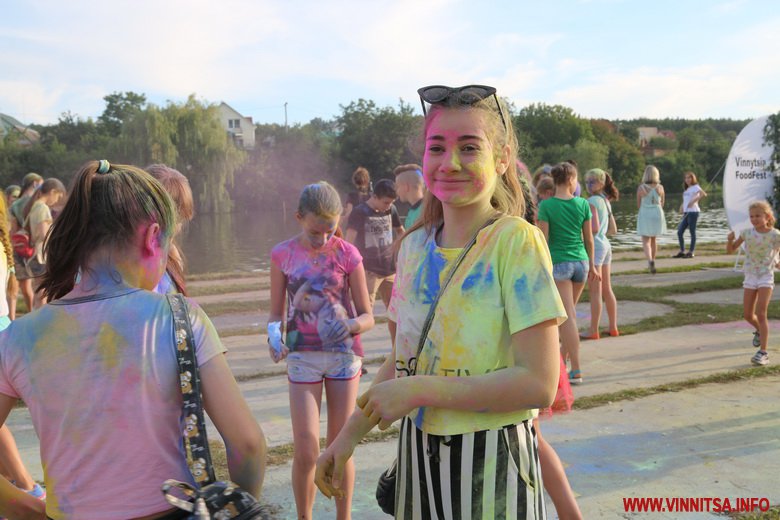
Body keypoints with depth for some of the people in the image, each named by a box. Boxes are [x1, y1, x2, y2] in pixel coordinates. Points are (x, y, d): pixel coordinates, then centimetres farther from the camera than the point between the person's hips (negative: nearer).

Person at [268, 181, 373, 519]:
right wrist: (274, 338, -19)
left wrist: (350, 325, -25)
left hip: (344, 355, 0)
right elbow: (275, 314, 2)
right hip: (303, 357, 0)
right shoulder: (283, 254, -4)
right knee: (306, 451, -3)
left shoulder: (347, 254, -6)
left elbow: (367, 317, -3)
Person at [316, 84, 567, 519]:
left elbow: (539, 384, -20)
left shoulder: (517, 242, -15)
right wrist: (350, 435, 7)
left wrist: (419, 390, -19)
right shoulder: (414, 245, 3)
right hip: (417, 452, 5)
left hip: (491, 462, -5)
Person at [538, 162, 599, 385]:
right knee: (569, 311, 21)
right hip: (580, 261, 4)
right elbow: (589, 239, 5)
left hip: (558, 263, -4)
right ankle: (562, 355, 36)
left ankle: (576, 371, -4)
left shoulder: (546, 206, -9)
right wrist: (592, 265, 17)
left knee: (568, 317, -2)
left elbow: (544, 240, -10)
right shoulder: (583, 204, 0)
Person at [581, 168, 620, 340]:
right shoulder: (606, 201, 13)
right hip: (606, 245, 9)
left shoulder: (591, 201, -14)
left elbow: (594, 228, -21)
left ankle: (594, 331, 0)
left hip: (595, 246, -9)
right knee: (607, 289, 14)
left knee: (595, 291, -4)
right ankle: (613, 327, 20)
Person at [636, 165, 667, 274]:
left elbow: (638, 205, 1)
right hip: (657, 216, 3)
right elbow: (662, 204, 10)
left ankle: (650, 261, -27)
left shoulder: (641, 188, -9)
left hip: (645, 216, -3)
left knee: (646, 241, -3)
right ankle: (652, 262, 29)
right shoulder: (660, 188, -2)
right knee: (653, 240, 20)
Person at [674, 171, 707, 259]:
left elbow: (704, 194, -22)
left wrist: (693, 201, -23)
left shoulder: (695, 187, -5)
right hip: (686, 213, 8)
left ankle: (690, 252, 0)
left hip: (693, 212, -8)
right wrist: (682, 206, 7)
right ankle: (682, 251, 11)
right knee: (679, 232, 4)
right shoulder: (686, 189, 18)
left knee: (692, 232, -3)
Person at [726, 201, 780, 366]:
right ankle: (759, 331, 42)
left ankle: (763, 352, -8)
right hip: (750, 277, 3)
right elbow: (730, 250, 2)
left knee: (761, 314, -12)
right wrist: (730, 239, -16)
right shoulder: (747, 233, -3)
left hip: (766, 277, -3)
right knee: (748, 316, 8)